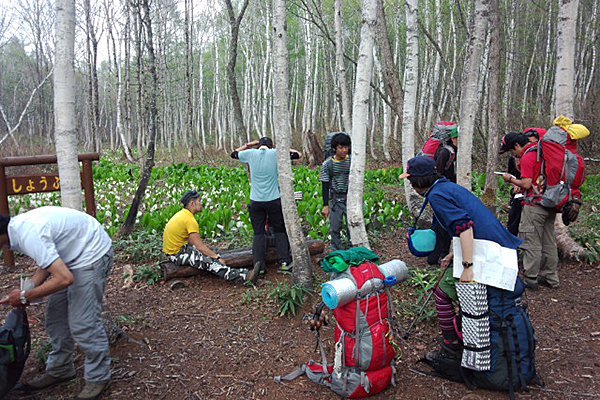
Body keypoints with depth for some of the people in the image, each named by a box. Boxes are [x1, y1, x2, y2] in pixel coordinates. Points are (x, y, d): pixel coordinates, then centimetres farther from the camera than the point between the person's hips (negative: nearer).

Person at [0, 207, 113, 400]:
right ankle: (59, 371, 30)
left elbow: (64, 279, -32)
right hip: (72, 255, 10)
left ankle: (98, 378, 11)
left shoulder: (29, 234, -30)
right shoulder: (17, 226, 0)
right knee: (55, 315, 14)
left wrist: (26, 296, -19)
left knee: (82, 323, -7)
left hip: (92, 255, -10)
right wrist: (28, 289, 0)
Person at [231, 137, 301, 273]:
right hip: (274, 200, -1)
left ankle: (259, 266, 5)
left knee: (258, 233, 8)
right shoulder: (275, 153, -4)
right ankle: (284, 261, 9)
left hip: (256, 201, 1)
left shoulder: (251, 153, 0)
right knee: (280, 231, 13)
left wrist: (248, 145, 24)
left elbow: (233, 154, 20)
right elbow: (298, 155, 5)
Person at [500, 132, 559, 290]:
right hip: (551, 204, 9)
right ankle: (550, 278, 23)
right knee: (549, 242, 14)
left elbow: (526, 184, -18)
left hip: (535, 206, -9)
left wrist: (511, 179, -2)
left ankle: (531, 279, 4)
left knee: (532, 243, -2)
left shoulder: (527, 157, -14)